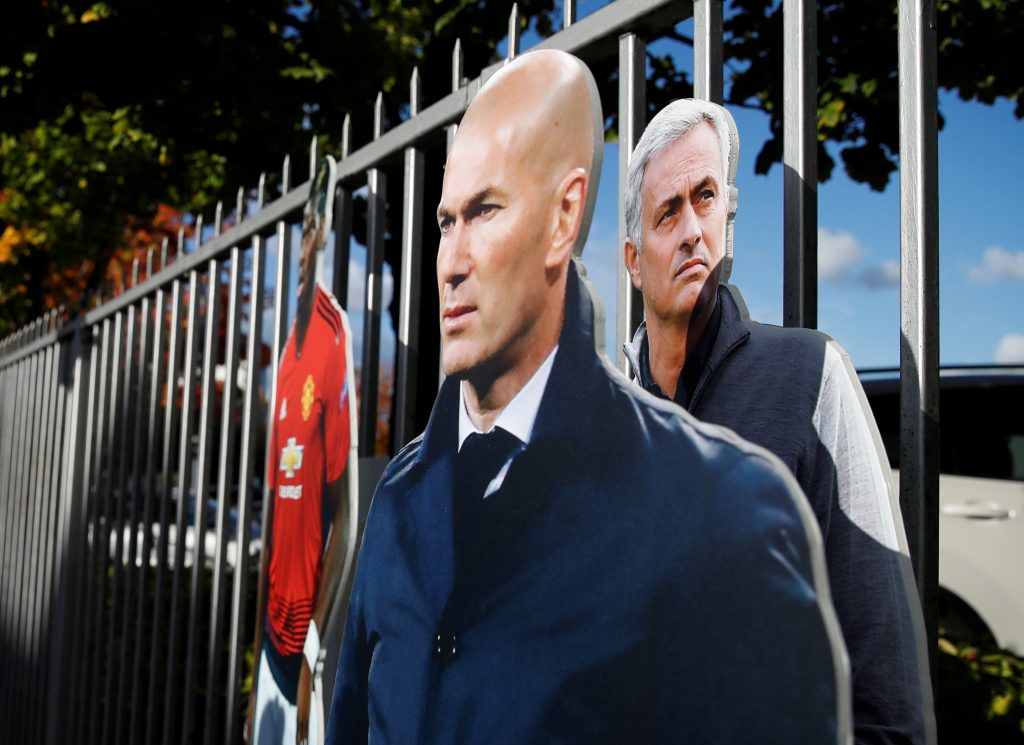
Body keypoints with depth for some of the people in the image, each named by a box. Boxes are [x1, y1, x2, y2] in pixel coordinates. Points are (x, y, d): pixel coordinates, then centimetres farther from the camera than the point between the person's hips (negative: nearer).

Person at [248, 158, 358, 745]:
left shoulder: (336, 340, -14)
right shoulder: (289, 351, 10)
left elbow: (344, 516, -17)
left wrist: (313, 641, -17)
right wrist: (260, 634, 17)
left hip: (304, 640, -7)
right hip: (274, 629, 7)